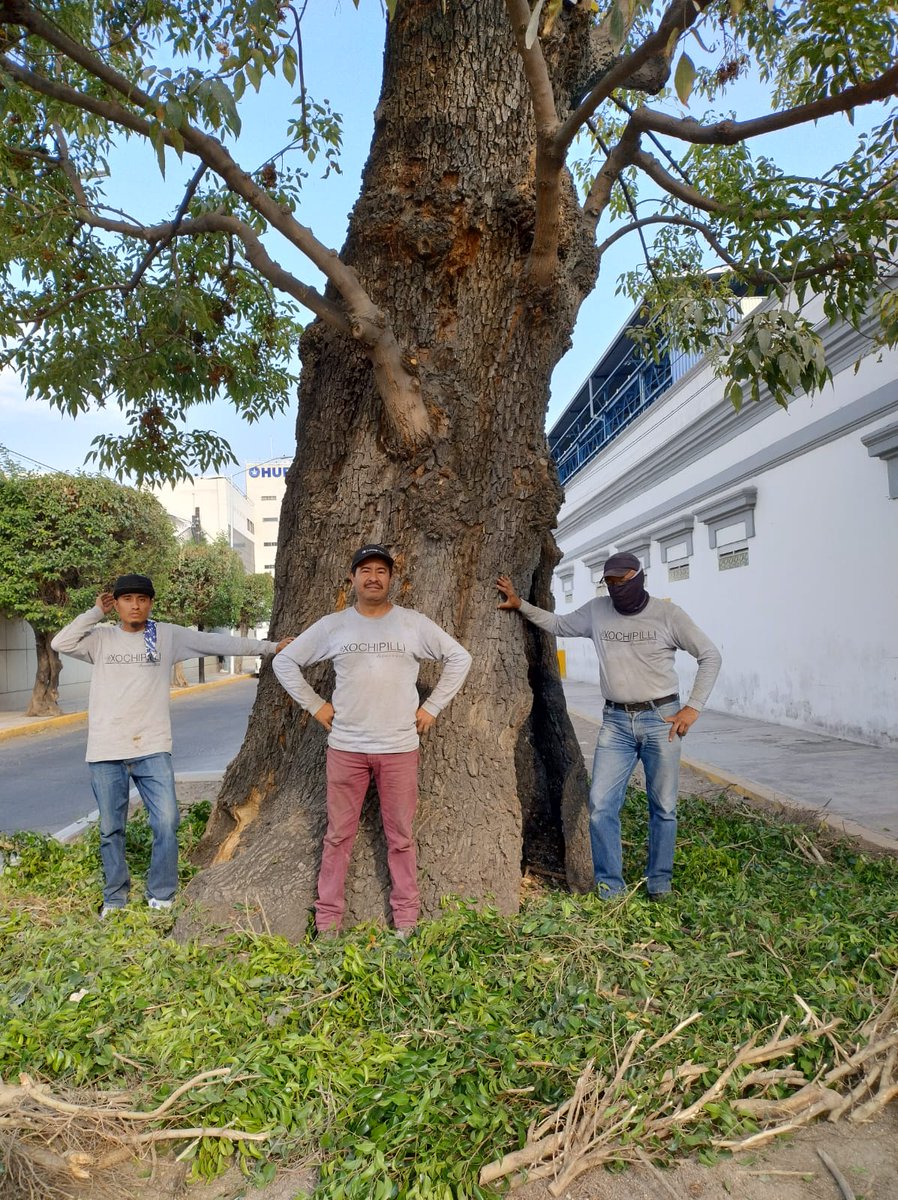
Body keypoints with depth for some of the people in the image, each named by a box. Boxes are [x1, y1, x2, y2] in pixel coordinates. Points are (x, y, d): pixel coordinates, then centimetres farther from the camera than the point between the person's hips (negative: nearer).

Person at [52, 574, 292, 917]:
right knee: (110, 830, 11)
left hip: (152, 749, -1)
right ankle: (114, 899, 27)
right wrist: (96, 612, -5)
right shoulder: (100, 638, 5)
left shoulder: (168, 635, 3)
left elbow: (218, 642, 3)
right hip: (106, 751, 1)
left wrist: (269, 646, 2)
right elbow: (61, 643, -10)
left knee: (166, 822, -5)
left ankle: (161, 898, 12)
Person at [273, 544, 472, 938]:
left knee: (401, 837, 8)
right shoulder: (331, 625, 2)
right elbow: (285, 661, 10)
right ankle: (328, 919, 21)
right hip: (345, 746, 1)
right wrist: (315, 705, 4)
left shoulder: (414, 623, 0)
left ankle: (406, 917, 23)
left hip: (400, 747, 0)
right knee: (339, 835, 9)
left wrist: (432, 706, 3)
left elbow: (460, 658, 7)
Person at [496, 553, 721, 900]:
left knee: (663, 807, 8)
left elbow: (710, 655, -1)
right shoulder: (597, 611, 4)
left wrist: (693, 708, -6)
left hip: (661, 719, -2)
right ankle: (609, 889, 10)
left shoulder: (668, 614, -5)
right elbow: (558, 625, 19)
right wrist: (520, 605, 10)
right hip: (616, 722, 2)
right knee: (601, 805, -3)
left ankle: (659, 885, 26)